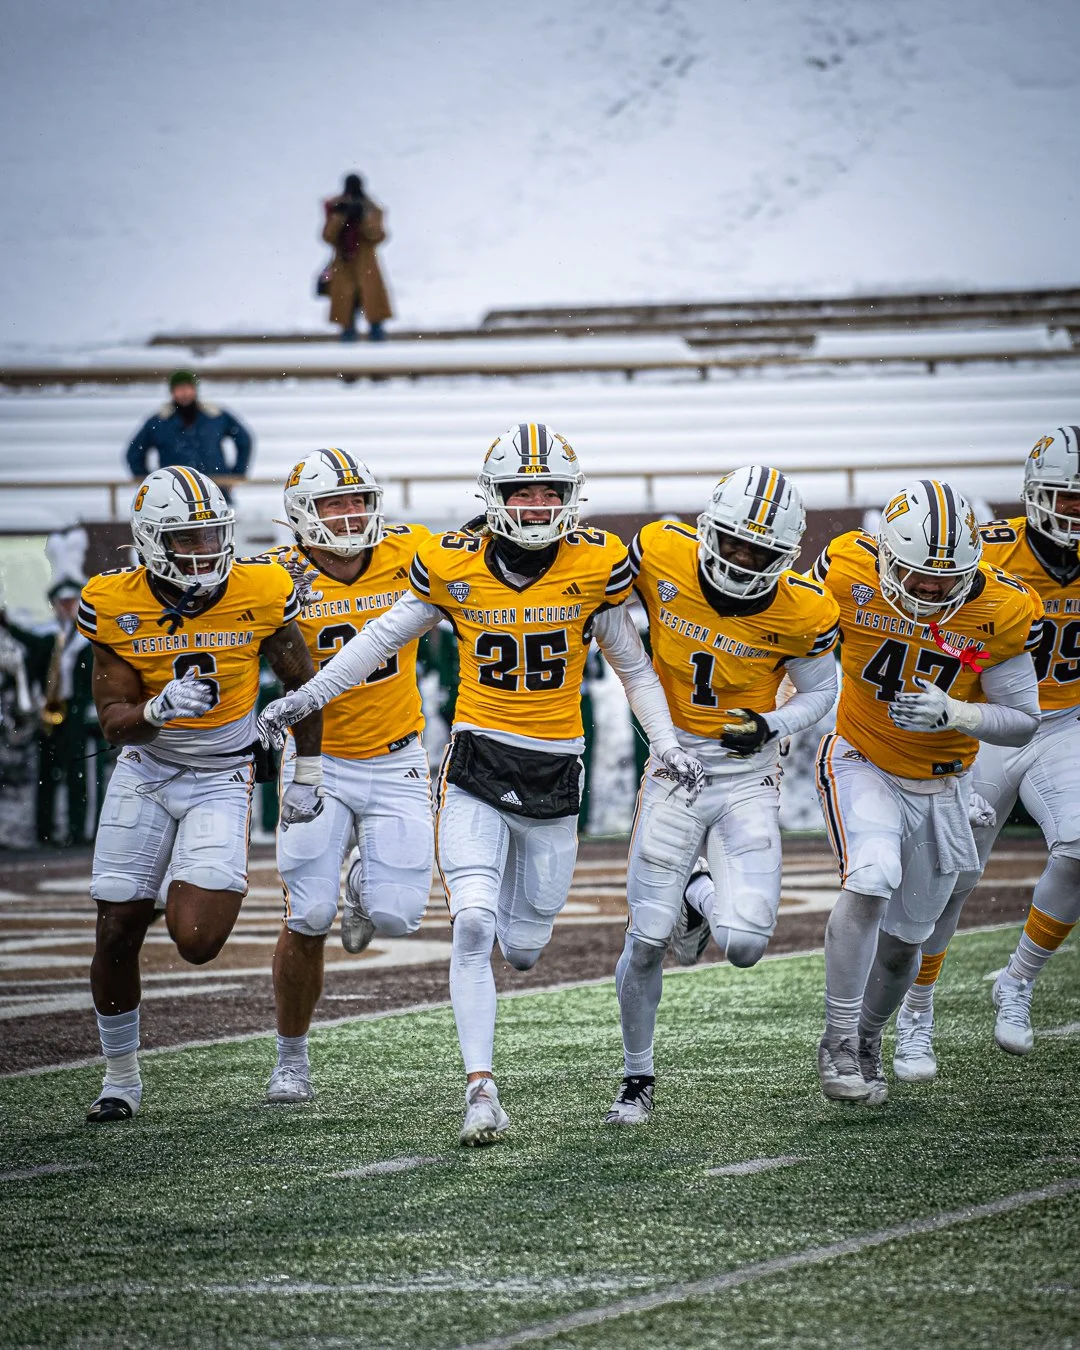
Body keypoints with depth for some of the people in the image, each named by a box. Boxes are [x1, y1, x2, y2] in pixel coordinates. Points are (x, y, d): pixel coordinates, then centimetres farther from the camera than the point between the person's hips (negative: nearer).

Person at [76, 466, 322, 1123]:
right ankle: (121, 1075, 24)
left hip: (221, 780, -1)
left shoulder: (259, 593, -15)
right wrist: (157, 711, -35)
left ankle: (222, 888, 21)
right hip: (145, 773, 2)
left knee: (195, 942, -17)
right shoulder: (116, 605, -14)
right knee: (117, 933, 3)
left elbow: (301, 681, 2)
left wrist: (307, 774, 5)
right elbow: (115, 722, -12)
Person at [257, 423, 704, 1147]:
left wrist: (669, 746, 1)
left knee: (524, 945, 10)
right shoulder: (453, 565, -6)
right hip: (477, 762, -1)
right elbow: (382, 637, 8)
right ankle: (482, 1087, -9)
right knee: (474, 927, -16)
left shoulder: (594, 565, -5)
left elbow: (633, 665, 8)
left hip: (554, 773, 1)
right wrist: (305, 698, 4)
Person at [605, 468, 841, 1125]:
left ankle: (701, 899, 25)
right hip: (675, 769, 1)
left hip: (749, 780, 0)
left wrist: (775, 726, -17)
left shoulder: (800, 612, -17)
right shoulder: (663, 555, -16)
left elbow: (821, 690, 0)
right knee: (648, 942, -2)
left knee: (744, 945, -13)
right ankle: (638, 1076, 22)